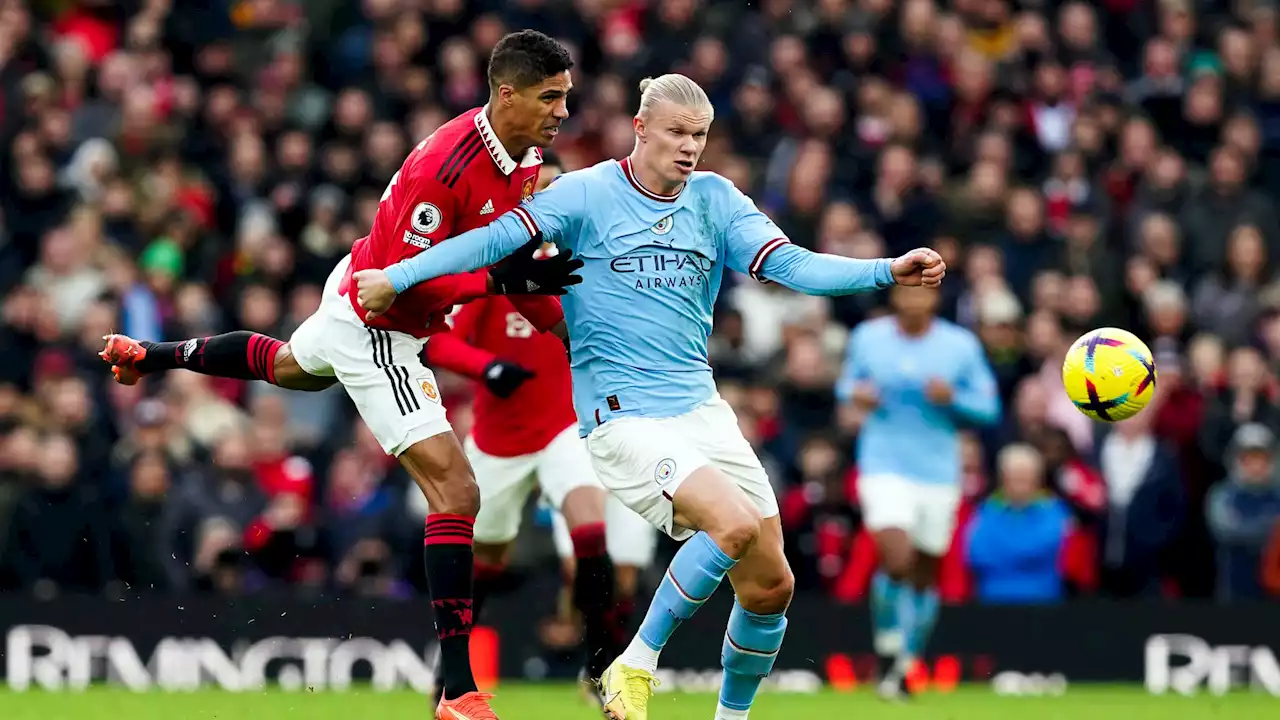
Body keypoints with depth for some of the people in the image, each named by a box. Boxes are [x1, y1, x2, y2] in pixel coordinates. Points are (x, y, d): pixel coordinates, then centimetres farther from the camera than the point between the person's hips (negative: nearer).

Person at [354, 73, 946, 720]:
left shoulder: (714, 198, 7)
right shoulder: (587, 193, -4)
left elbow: (791, 265, -1)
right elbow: (500, 238, -9)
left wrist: (888, 271, -15)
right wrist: (398, 276, -17)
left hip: (700, 407, 6)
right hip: (622, 417, -6)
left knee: (770, 586, 2)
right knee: (735, 524, -28)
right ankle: (636, 667, -11)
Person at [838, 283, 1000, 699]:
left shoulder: (961, 345, 0)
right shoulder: (867, 337, 3)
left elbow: (988, 408, 4)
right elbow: (847, 385, 17)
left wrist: (952, 398, -16)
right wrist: (855, 395, -6)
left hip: (938, 473, 2)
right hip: (885, 467, -2)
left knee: (924, 573, 8)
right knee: (896, 560, -22)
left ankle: (905, 667, 25)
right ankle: (886, 654, -2)